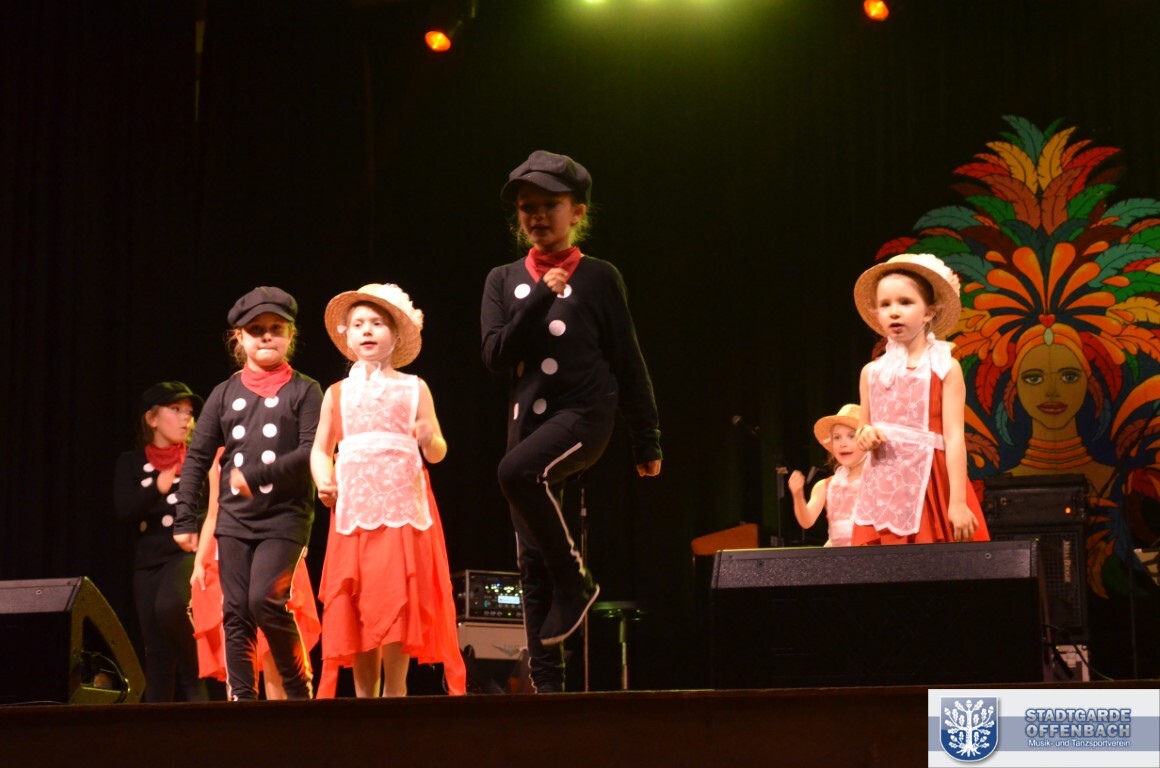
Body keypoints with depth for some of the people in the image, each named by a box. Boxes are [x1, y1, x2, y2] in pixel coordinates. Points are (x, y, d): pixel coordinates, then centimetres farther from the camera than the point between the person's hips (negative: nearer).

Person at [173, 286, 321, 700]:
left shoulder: (304, 391, 1)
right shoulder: (225, 394, 11)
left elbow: (312, 453, -11)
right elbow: (198, 457, 10)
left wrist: (255, 475, -18)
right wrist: (184, 518, 3)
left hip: (285, 515, -4)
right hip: (234, 518, 4)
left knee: (265, 599, -18)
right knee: (236, 612, 1)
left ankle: (298, 687, -1)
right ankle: (241, 698, 6)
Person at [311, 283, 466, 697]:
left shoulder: (414, 388, 9)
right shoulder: (338, 393, 14)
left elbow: (436, 453, 8)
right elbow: (320, 449, 16)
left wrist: (429, 439, -15)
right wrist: (324, 481, -4)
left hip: (402, 507, -2)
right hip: (354, 509, 2)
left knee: (397, 602, -8)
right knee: (355, 608, -2)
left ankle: (395, 692, -4)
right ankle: (364, 695, 4)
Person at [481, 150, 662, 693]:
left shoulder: (598, 277, 1)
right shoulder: (504, 280, 10)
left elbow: (628, 363, 3)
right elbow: (497, 355, -2)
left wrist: (647, 444, 3)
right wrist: (542, 297, -12)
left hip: (584, 411, -4)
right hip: (528, 418, 5)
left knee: (518, 470, -35)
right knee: (531, 561, 0)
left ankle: (574, 577, -15)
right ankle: (545, 681, 5)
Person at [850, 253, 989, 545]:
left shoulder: (945, 368, -2)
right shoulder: (872, 372, 12)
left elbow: (954, 437, -8)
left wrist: (958, 503, -14)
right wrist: (865, 436, -4)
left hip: (928, 488, -4)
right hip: (883, 492, 4)